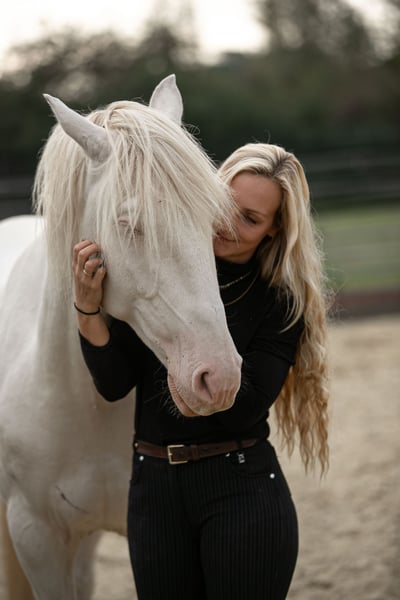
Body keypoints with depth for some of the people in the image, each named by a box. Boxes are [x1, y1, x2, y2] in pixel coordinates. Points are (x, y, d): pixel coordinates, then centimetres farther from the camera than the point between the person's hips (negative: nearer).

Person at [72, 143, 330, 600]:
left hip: (243, 490, -2)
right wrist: (88, 307, -18)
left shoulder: (281, 301, -5)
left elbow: (244, 410, -15)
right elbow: (115, 384, -4)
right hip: (154, 488, 2)